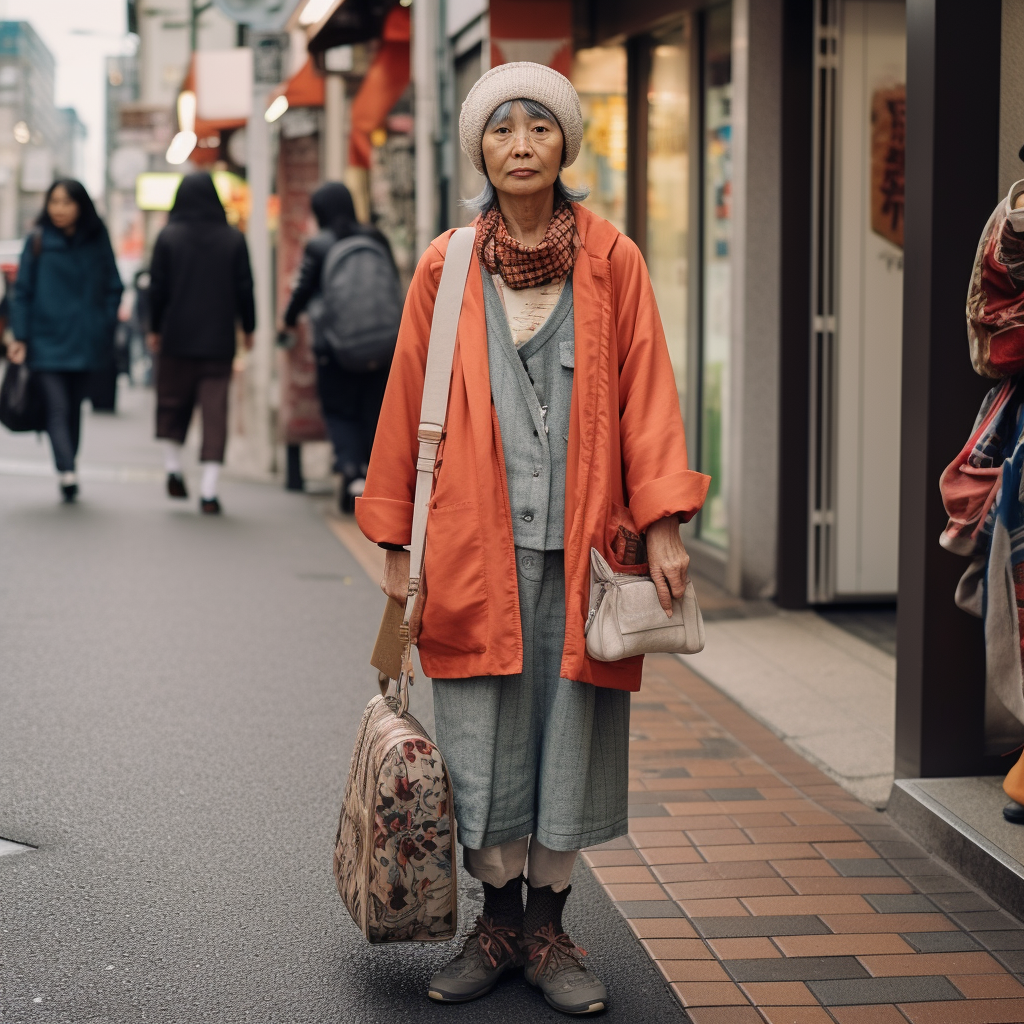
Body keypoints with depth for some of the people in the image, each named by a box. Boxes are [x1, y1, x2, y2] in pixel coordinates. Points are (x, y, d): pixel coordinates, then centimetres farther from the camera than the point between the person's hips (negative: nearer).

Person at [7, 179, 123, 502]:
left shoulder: (97, 242, 5)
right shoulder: (38, 241, 1)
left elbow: (113, 288, 10)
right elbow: (23, 291, 2)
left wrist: (105, 330, 2)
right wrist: (20, 337, -5)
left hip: (85, 342, 2)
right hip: (47, 340, -2)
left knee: (73, 408, 11)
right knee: (58, 408, -13)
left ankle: (67, 473, 20)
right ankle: (67, 474, -24)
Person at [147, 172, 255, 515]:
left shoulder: (168, 237, -3)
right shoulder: (234, 239, 0)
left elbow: (157, 288, -1)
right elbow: (244, 289, 1)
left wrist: (154, 329, 9)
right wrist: (248, 329, 12)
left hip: (177, 337, 0)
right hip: (219, 341, 0)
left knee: (173, 402, 17)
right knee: (215, 411, 0)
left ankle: (173, 467, 11)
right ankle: (208, 490, -5)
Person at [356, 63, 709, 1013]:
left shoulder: (611, 260, 4)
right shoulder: (445, 267, 5)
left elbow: (645, 393, 2)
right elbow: (408, 401, 8)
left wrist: (662, 523, -6)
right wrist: (396, 539, 6)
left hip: (580, 541, 0)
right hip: (476, 540, 0)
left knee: (569, 730, 5)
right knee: (483, 738, 4)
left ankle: (548, 932, 18)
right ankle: (498, 923, 19)